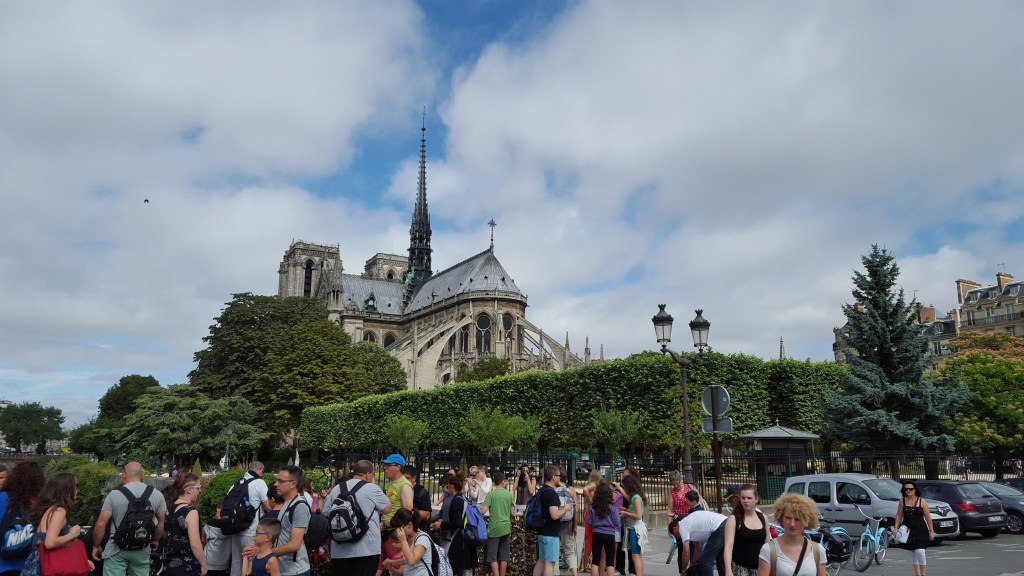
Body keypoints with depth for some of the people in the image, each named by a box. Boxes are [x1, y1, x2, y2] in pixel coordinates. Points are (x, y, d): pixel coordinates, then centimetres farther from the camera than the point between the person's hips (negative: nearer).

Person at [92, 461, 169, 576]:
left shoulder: (114, 494, -8)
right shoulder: (157, 495, -2)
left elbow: (101, 524, -8)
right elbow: (162, 522, 3)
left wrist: (96, 546, 6)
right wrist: (156, 540, 19)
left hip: (117, 550, -2)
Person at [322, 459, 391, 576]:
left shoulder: (336, 489, 8)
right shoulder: (372, 488, -6)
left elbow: (326, 515, 13)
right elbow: (387, 509, 5)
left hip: (339, 550, 5)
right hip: (366, 549, -4)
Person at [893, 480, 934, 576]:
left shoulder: (922, 501, -4)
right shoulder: (902, 501, 2)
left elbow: (928, 517, 0)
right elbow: (899, 515, 5)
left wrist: (931, 531, 0)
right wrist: (895, 528, 0)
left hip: (920, 530, -3)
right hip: (907, 530, 3)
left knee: (920, 552, -11)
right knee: (912, 553, 9)